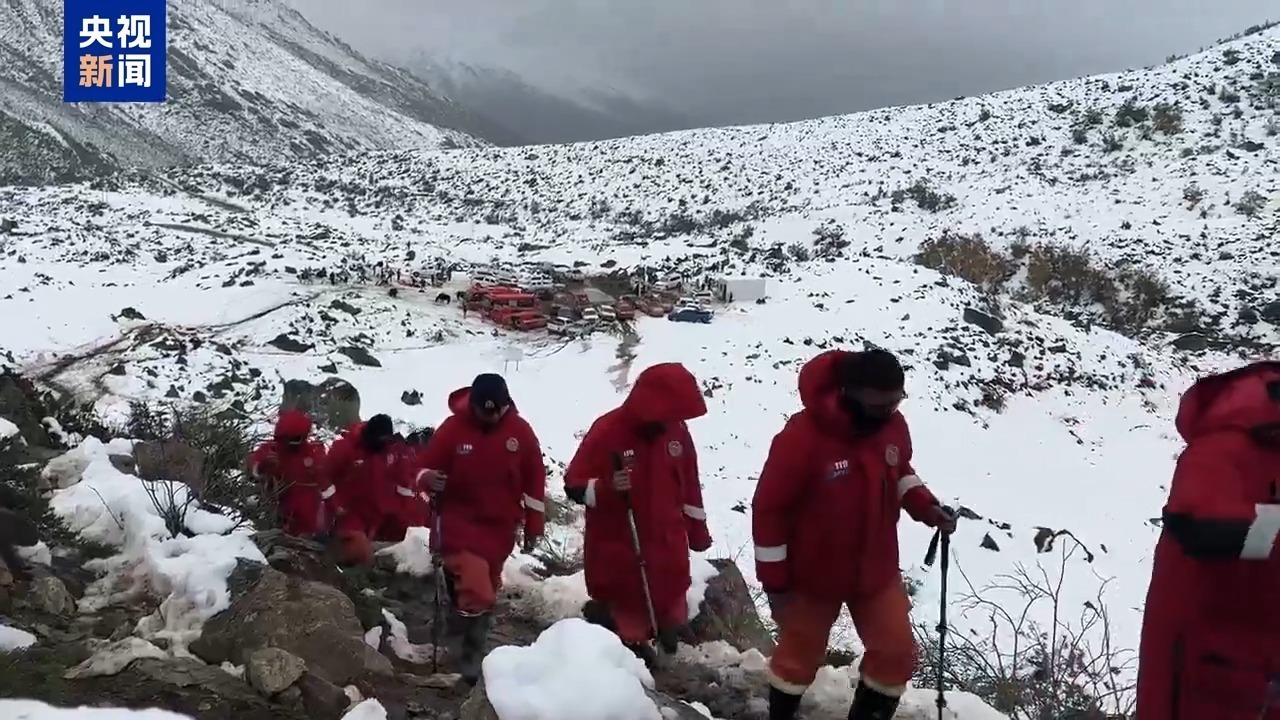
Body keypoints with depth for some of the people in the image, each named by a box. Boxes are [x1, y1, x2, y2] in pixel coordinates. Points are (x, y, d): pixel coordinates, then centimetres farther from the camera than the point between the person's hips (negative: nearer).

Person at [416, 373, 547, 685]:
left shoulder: (520, 431, -4)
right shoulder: (453, 427, -11)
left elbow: (534, 479, 3)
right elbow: (427, 464, -5)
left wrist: (534, 524, 5)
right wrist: (429, 478, -31)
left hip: (500, 525, 4)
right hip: (460, 519, -3)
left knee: (488, 586, 17)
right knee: (475, 586, -17)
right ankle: (473, 650, -1)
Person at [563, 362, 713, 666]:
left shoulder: (677, 430, -4)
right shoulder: (607, 431, -19)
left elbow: (689, 483, 9)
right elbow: (574, 486, -14)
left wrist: (697, 530, 15)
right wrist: (607, 488, -34)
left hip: (666, 547, 4)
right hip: (617, 552, -4)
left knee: (669, 607, 19)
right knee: (625, 615, 10)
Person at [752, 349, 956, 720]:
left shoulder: (893, 425, -11)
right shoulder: (802, 437, -30)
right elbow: (769, 509, -20)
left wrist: (925, 506, -9)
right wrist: (774, 581, -14)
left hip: (877, 570, 5)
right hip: (813, 575, -4)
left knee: (897, 654, 9)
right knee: (799, 657, 15)